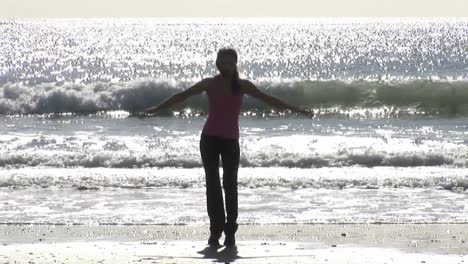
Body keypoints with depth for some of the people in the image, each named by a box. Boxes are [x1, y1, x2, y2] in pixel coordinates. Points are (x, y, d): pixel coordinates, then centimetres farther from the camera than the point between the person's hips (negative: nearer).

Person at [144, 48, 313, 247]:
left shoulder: (243, 85, 3)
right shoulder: (209, 84, 2)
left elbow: (268, 99, 7)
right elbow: (182, 96, 6)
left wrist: (297, 110, 8)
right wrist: (157, 108, 4)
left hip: (230, 141, 0)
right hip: (209, 139, 0)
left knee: (230, 184, -9)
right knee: (212, 184, -5)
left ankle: (230, 232, -7)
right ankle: (215, 232, -4)